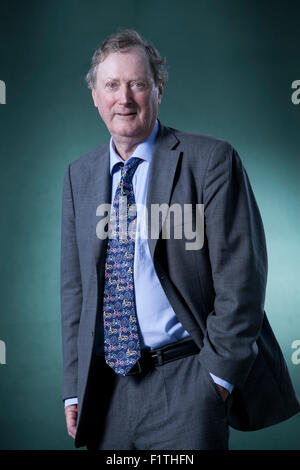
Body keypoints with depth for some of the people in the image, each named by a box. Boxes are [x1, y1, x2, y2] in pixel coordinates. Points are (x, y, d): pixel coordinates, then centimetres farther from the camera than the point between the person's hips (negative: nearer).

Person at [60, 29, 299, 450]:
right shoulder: (79, 175, 9)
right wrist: (74, 389, 8)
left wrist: (216, 374, -11)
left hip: (185, 384, -4)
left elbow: (241, 278, -9)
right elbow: (75, 286, 10)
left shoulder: (210, 160, -7)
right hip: (106, 388, 5)